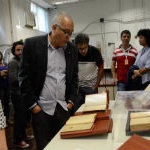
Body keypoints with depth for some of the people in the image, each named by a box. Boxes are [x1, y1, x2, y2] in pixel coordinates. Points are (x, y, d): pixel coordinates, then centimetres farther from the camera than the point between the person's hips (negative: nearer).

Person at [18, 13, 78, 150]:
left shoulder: (72, 49, 6)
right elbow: (24, 77, -5)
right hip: (41, 109, -3)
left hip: (64, 108, 3)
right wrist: (33, 105, -7)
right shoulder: (32, 44, -6)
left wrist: (71, 101, 5)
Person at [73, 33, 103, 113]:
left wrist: (96, 86, -5)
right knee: (76, 111, 5)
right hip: (77, 86, 1)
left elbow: (101, 69, -2)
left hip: (91, 87, -1)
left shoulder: (95, 52, -13)